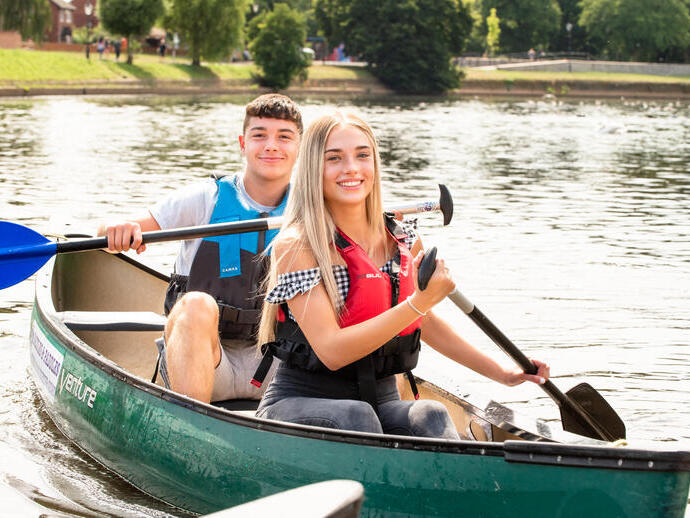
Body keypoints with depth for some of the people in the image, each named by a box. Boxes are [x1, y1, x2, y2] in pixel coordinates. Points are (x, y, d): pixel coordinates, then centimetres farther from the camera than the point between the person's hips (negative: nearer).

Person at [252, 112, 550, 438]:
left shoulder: (405, 242, 7)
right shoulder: (294, 247, -11)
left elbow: (423, 323, 26)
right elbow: (331, 352, -20)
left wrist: (500, 373, 28)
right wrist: (418, 303, -26)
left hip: (381, 401, 5)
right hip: (299, 403, -4)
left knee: (430, 417, -27)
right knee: (355, 415, -36)